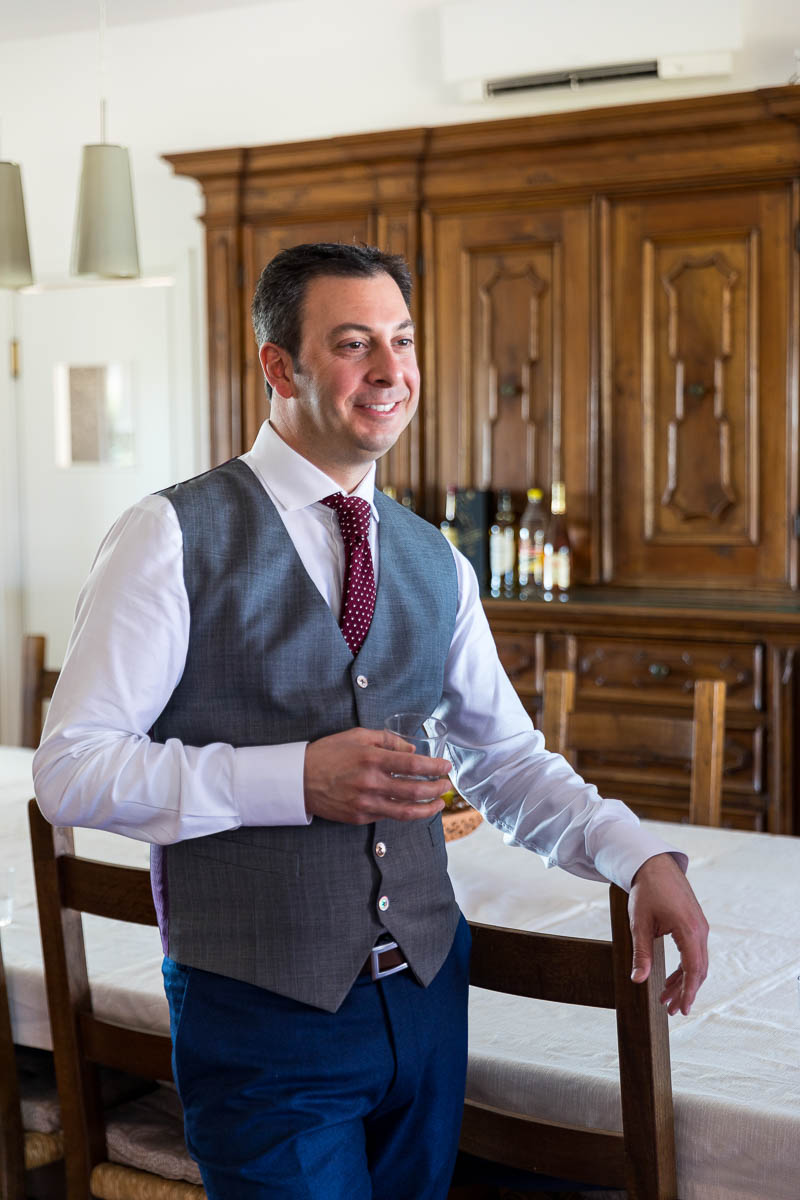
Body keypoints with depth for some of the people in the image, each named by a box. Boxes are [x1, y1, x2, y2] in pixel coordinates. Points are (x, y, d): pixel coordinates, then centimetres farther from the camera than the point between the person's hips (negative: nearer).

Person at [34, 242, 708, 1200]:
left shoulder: (436, 563, 8)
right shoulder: (172, 538, -9)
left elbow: (504, 758, 13)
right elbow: (71, 771, -13)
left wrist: (641, 855, -4)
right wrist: (296, 779, -23)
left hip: (428, 1001, 6)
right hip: (261, 1021, -5)